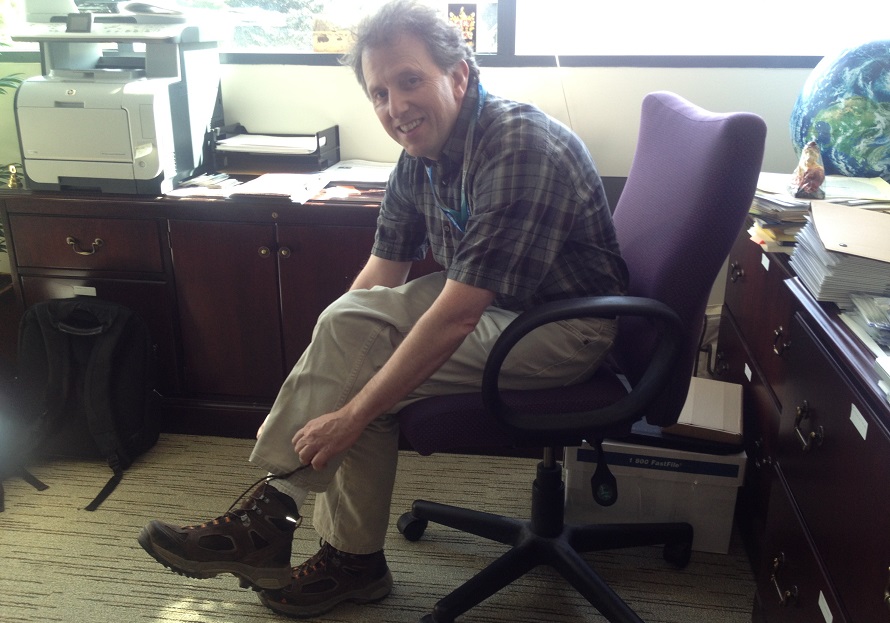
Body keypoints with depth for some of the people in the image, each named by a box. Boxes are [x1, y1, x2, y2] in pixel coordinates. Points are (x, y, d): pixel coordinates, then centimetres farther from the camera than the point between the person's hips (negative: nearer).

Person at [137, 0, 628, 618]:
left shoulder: (522, 151, -28)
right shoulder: (422, 153, 0)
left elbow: (454, 317, -31)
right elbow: (382, 275, 5)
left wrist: (351, 413, -26)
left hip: (567, 328, -8)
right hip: (492, 301, 8)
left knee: (368, 381, -19)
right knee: (348, 325, -9)